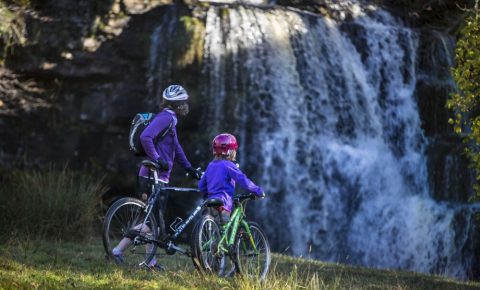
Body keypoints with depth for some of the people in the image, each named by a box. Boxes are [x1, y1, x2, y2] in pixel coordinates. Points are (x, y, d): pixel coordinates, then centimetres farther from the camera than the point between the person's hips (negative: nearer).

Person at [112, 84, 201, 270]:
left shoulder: (170, 119, 20)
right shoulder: (165, 118, -13)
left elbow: (176, 147, 30)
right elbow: (145, 137, -27)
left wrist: (190, 168, 29)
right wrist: (157, 160, -24)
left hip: (157, 178, 11)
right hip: (154, 178, -11)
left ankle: (151, 261, 16)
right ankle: (119, 249, -12)